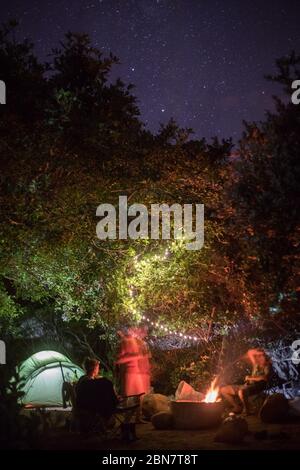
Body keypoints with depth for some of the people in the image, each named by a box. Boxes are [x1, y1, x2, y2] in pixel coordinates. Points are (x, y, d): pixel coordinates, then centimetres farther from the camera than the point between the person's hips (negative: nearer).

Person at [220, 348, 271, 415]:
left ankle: (247, 410, -18)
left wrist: (250, 378, -8)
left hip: (257, 386, -8)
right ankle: (237, 407, 10)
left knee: (241, 392, -42)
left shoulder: (267, 367, 4)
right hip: (247, 385, 8)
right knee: (223, 390, 3)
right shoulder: (256, 366, 22)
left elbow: (264, 378, -15)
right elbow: (250, 353, 36)